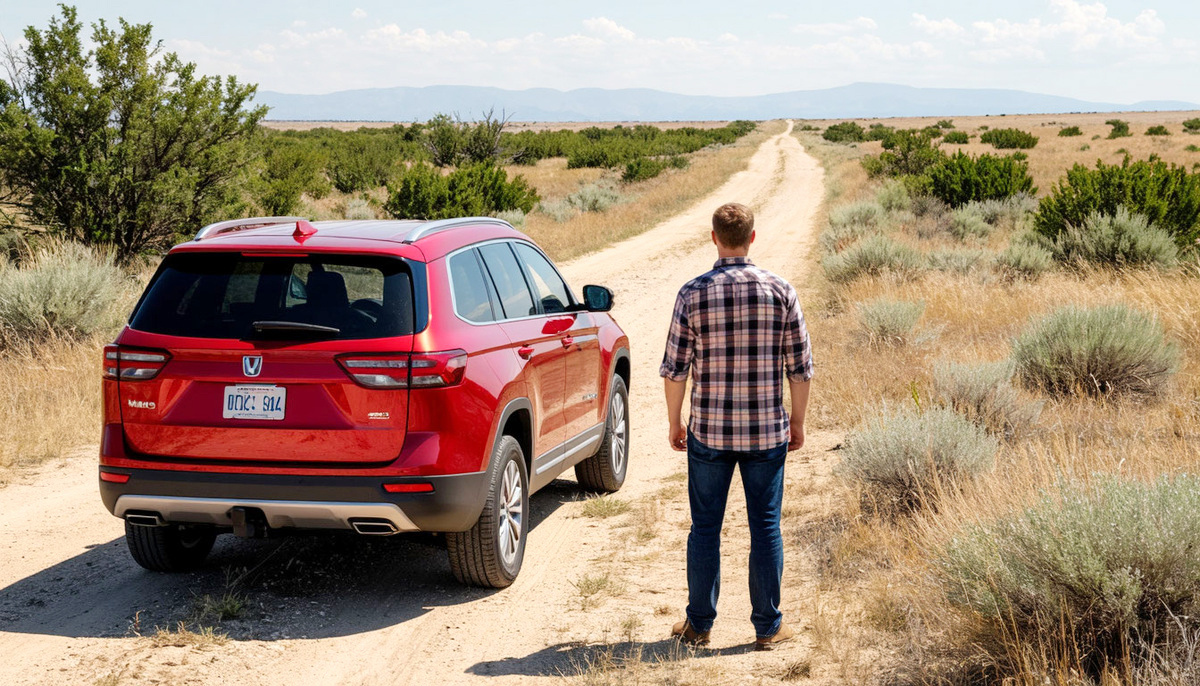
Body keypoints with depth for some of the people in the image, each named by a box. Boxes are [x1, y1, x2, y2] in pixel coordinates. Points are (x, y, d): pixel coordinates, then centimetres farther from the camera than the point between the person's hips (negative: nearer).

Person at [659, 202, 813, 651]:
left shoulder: (693, 294, -6)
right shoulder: (780, 291, -4)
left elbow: (675, 369, -4)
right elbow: (800, 366, 0)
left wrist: (674, 423, 9)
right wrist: (798, 420, 12)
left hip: (709, 432, 0)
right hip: (767, 433, 1)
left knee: (705, 528, 10)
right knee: (765, 527, 8)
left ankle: (699, 624, 17)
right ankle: (767, 627, 14)